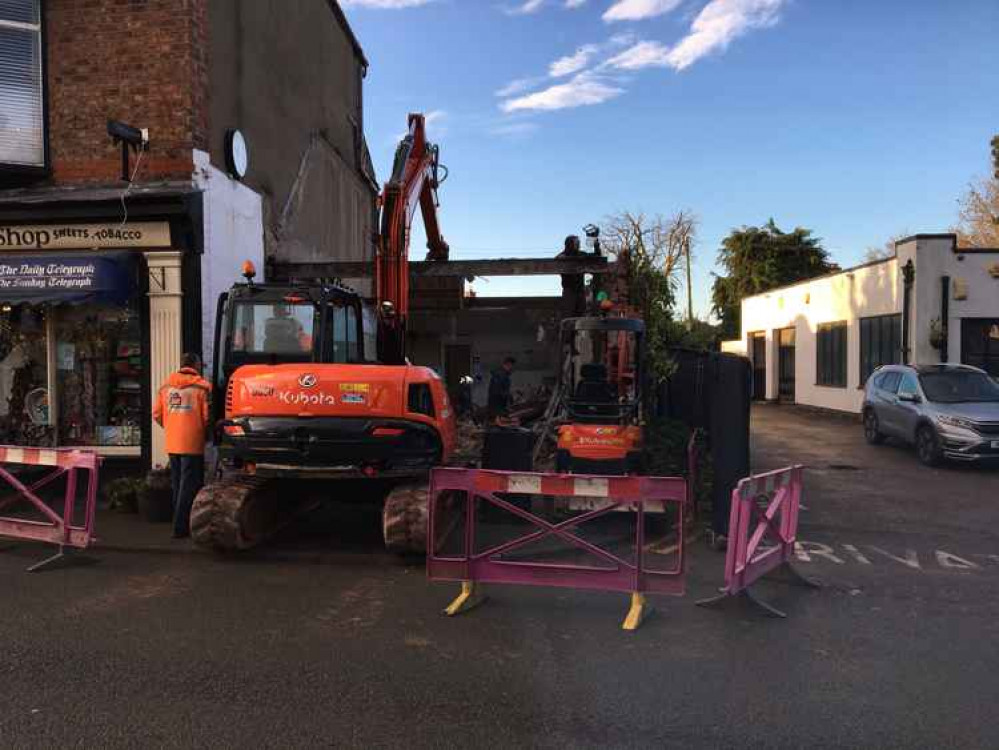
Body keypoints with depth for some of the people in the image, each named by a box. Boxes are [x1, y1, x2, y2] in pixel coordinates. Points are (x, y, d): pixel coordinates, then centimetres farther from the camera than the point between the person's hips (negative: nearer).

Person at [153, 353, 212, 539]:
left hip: (172, 444, 5)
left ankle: (181, 522, 25)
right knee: (189, 486, 1)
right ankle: (180, 527, 0)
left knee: (177, 485, 16)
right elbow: (207, 416, -11)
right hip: (193, 443, -5)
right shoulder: (202, 386, -7)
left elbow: (157, 414, 7)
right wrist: (205, 432, 8)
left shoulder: (166, 386, 8)